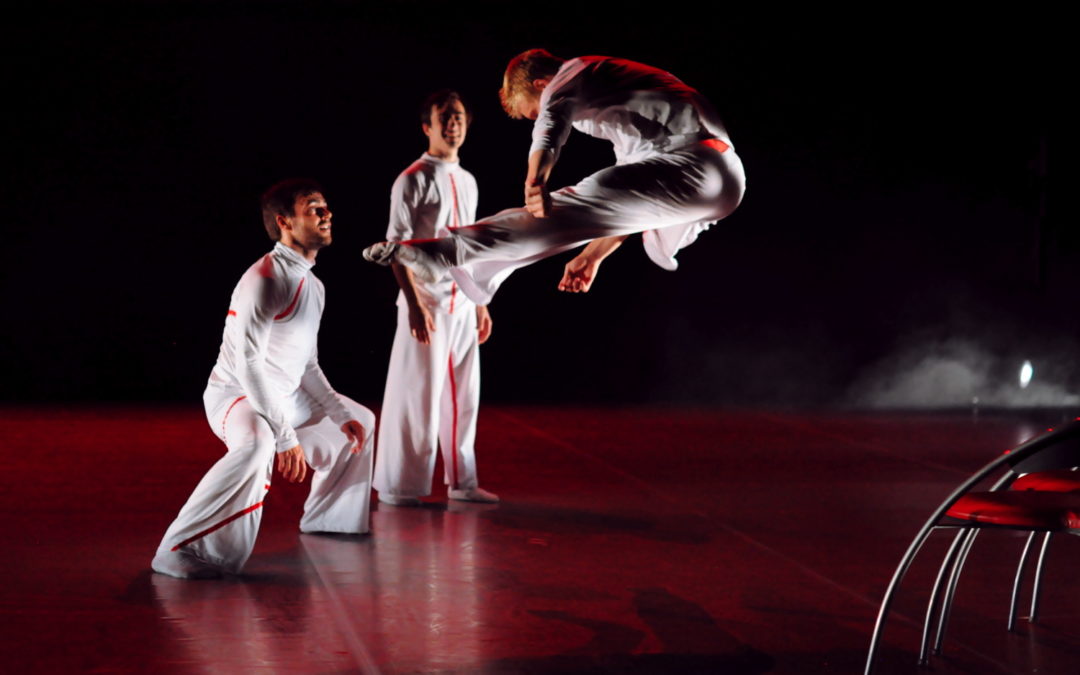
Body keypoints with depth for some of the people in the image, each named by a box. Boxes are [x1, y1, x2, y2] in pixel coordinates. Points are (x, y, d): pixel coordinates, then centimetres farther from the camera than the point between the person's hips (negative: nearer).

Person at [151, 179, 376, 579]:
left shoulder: (313, 285, 7)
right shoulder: (265, 280, -24)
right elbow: (248, 364, -29)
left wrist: (340, 414, 6)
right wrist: (285, 437, -31)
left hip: (283, 396, 10)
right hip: (235, 395, -10)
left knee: (359, 421, 22)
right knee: (256, 443, -42)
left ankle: (326, 517, 39)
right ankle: (180, 551, -38)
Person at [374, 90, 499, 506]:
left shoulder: (467, 182, 14)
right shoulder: (413, 180, -7)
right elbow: (396, 247, -11)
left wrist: (481, 303, 17)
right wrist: (414, 304, -19)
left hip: (462, 304, 7)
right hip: (427, 303, -7)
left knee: (462, 393, 10)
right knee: (416, 394, -4)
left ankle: (461, 482, 18)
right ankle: (399, 486, 3)